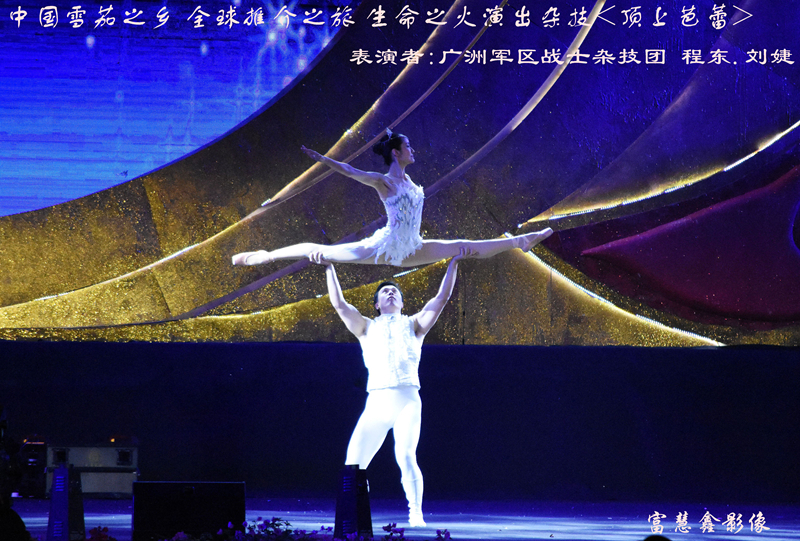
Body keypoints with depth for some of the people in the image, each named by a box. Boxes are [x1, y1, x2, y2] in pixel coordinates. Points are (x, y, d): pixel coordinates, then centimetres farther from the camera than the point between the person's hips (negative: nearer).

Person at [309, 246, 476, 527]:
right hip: (375, 403, 2)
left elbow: (442, 297, 11)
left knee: (406, 458, -22)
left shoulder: (414, 325, 20)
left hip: (407, 401, -2)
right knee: (353, 464, -5)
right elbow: (339, 304, 13)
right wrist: (329, 268, 6)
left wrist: (454, 262, 3)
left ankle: (416, 514, -16)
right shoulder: (367, 328, 23)